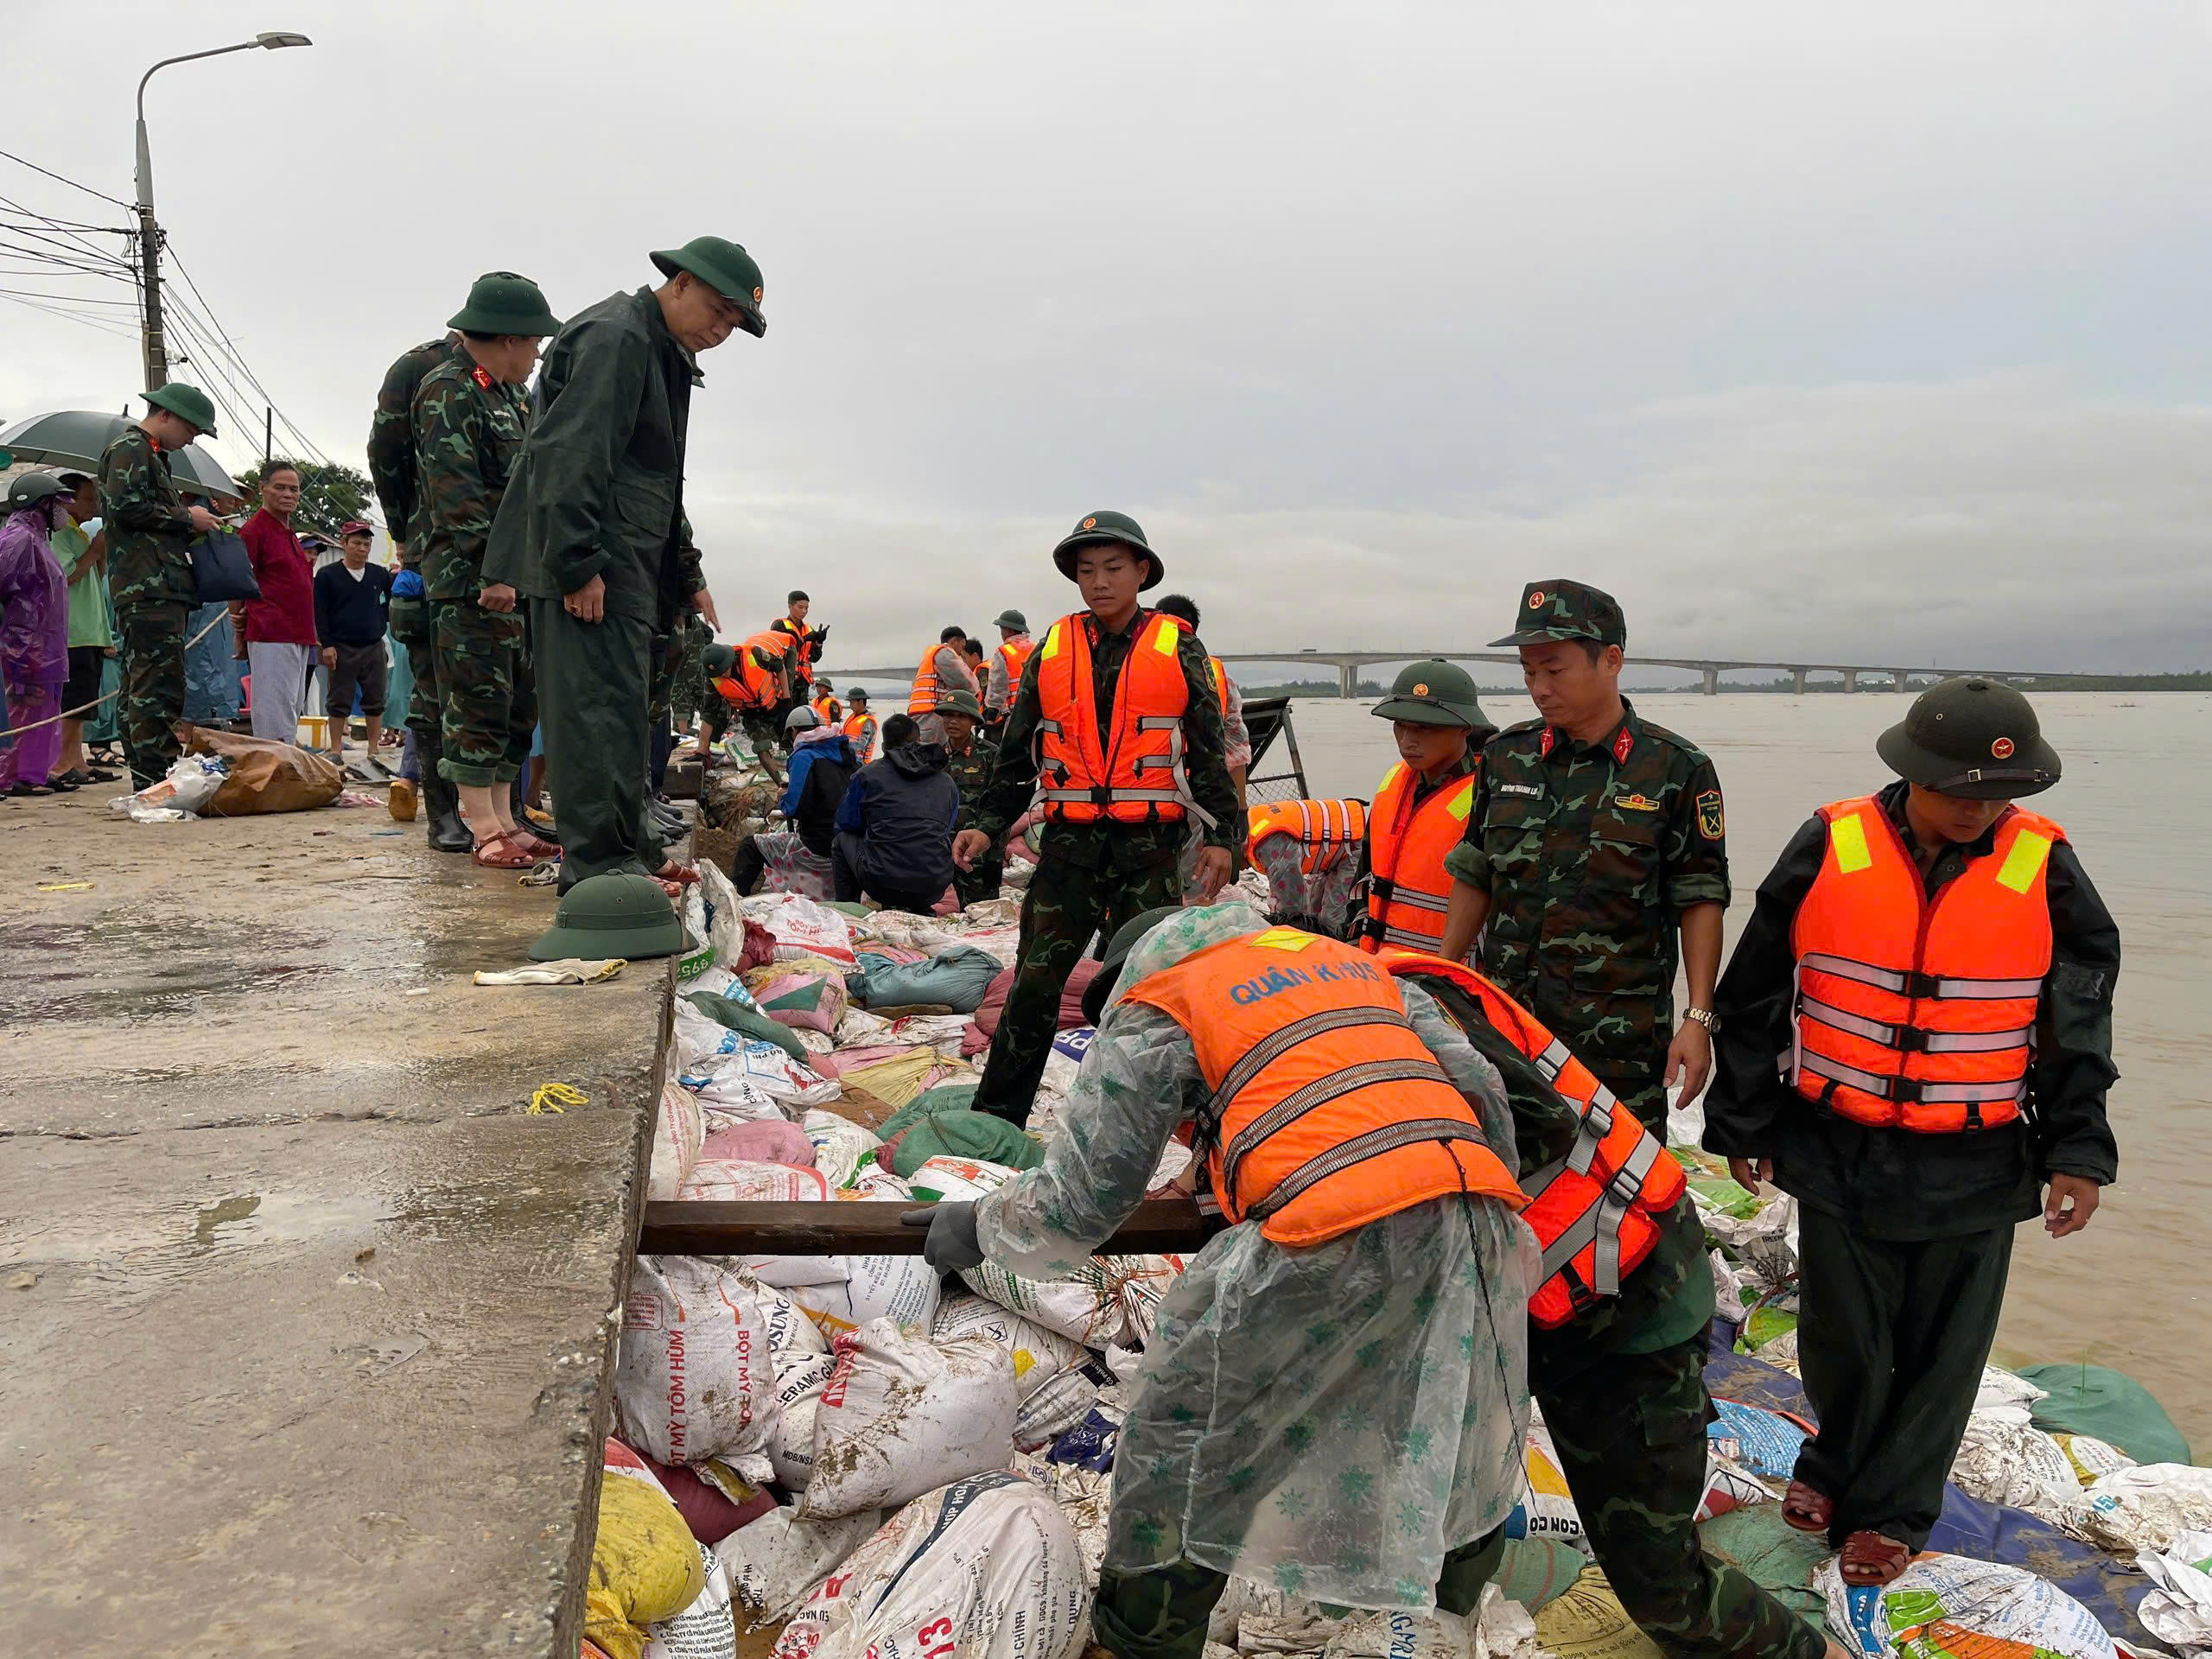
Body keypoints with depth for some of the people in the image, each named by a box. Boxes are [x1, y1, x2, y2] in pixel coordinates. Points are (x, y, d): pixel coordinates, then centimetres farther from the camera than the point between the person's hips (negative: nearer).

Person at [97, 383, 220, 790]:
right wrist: (186, 518, -8)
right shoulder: (130, 449, -4)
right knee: (160, 684, -14)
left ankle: (145, 783, 14)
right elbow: (126, 507, -17)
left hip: (159, 588, 11)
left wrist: (192, 527, 17)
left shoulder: (152, 456, 27)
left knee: (139, 686, 10)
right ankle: (156, 777, -16)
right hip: (149, 588, -11)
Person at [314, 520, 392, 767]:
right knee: (339, 702, 2)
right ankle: (336, 753, 8)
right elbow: (320, 612, -3)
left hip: (373, 647, 3)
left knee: (375, 701, 5)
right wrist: (327, 644, -10)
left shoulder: (380, 574, 7)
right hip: (341, 648, -3)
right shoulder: (327, 575, -1)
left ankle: (374, 752, 12)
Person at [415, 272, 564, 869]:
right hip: (470, 580, -10)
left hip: (512, 578, 10)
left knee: (516, 705, 11)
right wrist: (494, 569, -23)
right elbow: (458, 493, -18)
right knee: (478, 707, -6)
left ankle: (504, 820, 18)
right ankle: (485, 834, -2)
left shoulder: (507, 396, 21)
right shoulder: (448, 390, -8)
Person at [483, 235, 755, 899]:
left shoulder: (665, 353, 23)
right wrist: (578, 565, -25)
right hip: (590, 567, -10)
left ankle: (632, 850, 22)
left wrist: (687, 577, 24)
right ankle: (600, 863, -9)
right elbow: (567, 457, -20)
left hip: (629, 566, 10)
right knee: (601, 705, -12)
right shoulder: (614, 337, -10)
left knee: (621, 708, 14)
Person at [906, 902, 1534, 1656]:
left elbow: (1080, 1201, 10)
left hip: (1340, 1233, -6)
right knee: (1458, 1414, 31)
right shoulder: (1351, 959, 30)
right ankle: (1463, 1562, 55)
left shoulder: (1153, 1006, 13)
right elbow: (1482, 1090, 23)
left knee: (1187, 1422, 15)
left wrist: (979, 1226, 28)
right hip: (1480, 1217, 6)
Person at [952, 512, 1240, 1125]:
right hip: (1070, 844, 1)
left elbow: (1208, 750, 6)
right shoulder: (1052, 650, 9)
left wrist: (1220, 833, 0)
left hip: (1151, 848, -1)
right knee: (1036, 981, 1)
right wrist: (989, 826, 5)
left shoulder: (1177, 649, 3)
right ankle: (994, 1117, 11)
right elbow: (1017, 753, 14)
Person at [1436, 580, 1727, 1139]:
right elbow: (1474, 878, 13)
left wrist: (1698, 1020, -8)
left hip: (1620, 1037, -3)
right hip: (1503, 1019, 3)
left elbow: (1701, 901, -3)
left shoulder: (1676, 769, -4)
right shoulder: (1506, 756, 7)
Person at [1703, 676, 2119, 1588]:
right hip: (1838, 1150, 0)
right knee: (1842, 1336, 11)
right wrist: (1742, 1124, 4)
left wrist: (2078, 1152, -1)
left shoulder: (2044, 869, -5)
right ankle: (1837, 1462, 40)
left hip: (1975, 1169, 1)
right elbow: (1755, 997, 0)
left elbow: (2079, 1024, 4)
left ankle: (1888, 1509, 32)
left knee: (1941, 1350, 11)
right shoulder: (1829, 848, -8)